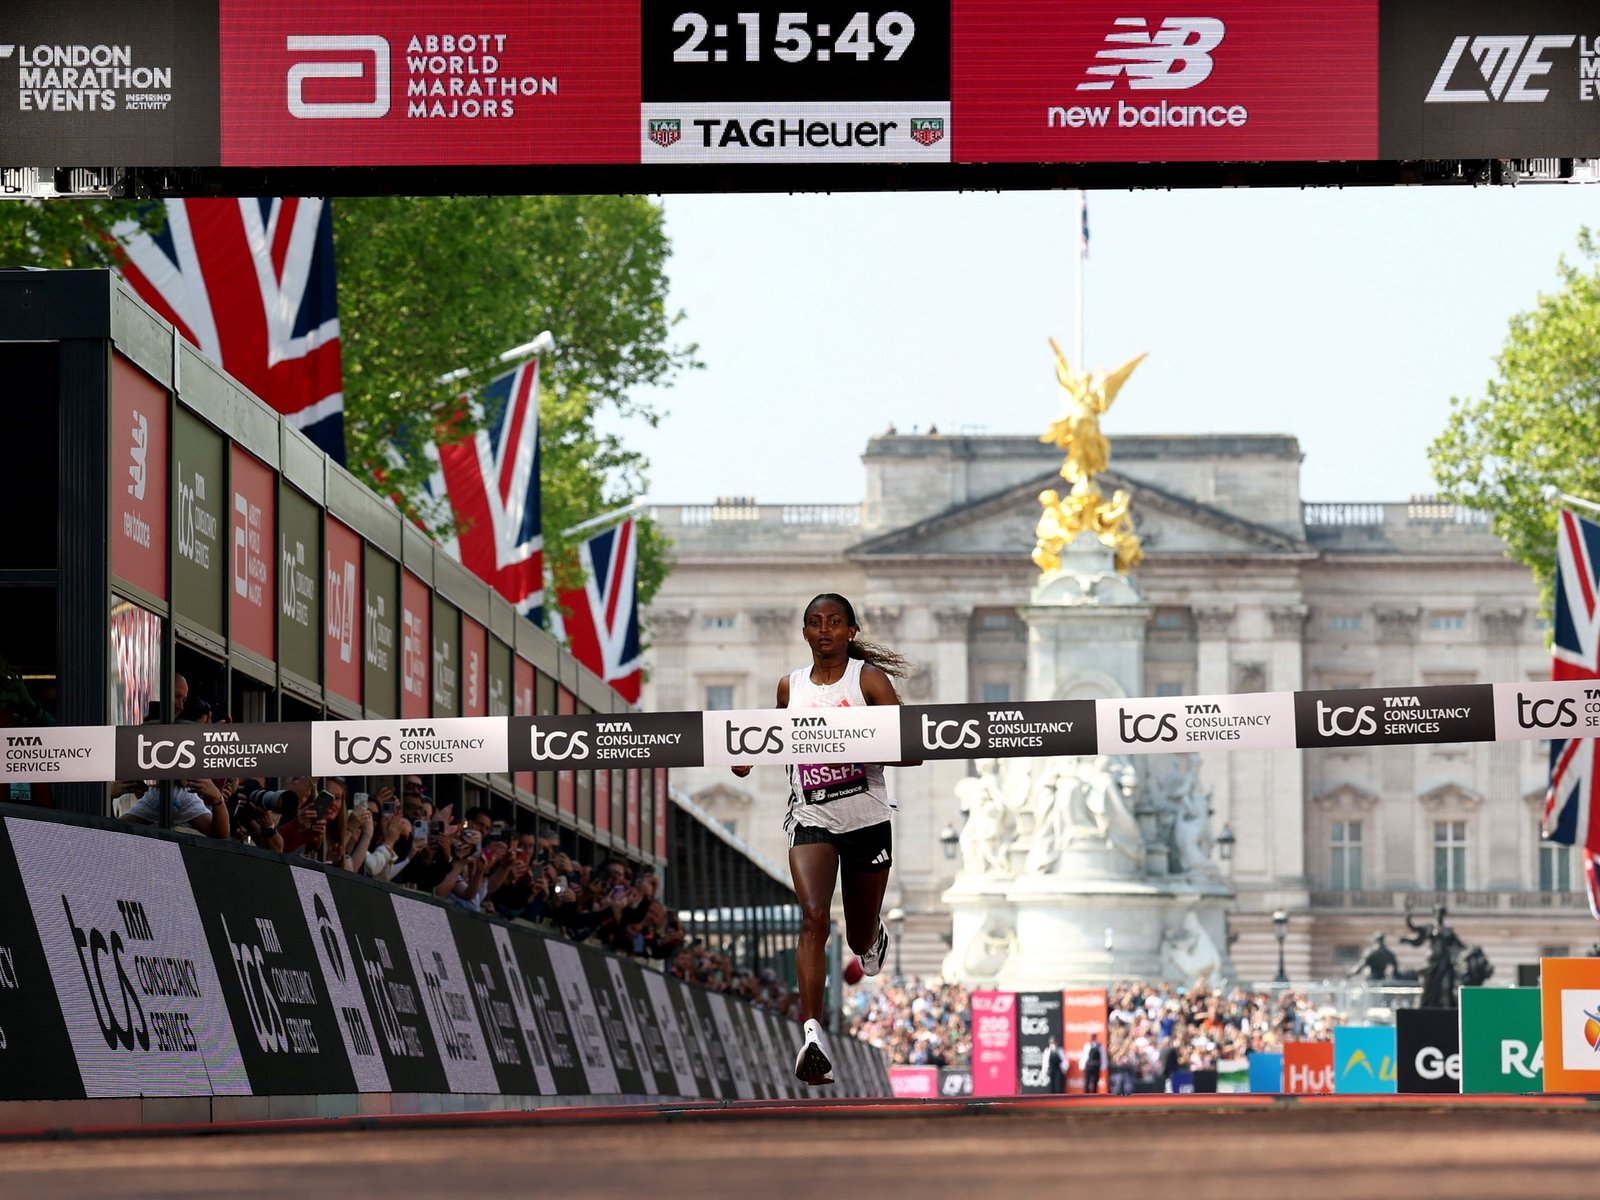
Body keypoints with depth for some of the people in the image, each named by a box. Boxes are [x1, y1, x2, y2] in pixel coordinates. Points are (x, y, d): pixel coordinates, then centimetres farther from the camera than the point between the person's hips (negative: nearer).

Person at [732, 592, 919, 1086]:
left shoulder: (869, 680, -6)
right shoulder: (790, 685, 6)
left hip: (867, 820, -1)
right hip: (811, 819, 1)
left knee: (861, 938, 14)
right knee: (814, 916, -23)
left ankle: (875, 937, 56)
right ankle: (812, 1036, -32)